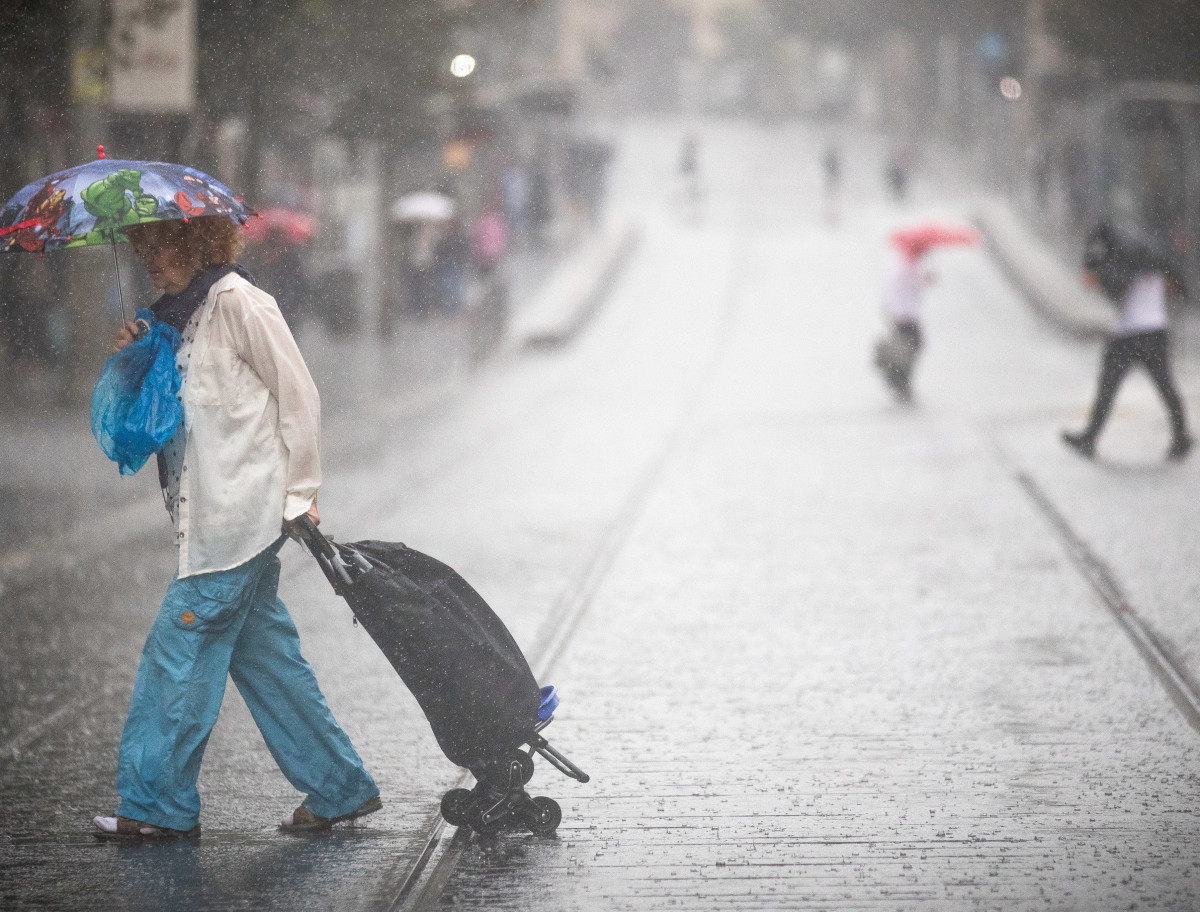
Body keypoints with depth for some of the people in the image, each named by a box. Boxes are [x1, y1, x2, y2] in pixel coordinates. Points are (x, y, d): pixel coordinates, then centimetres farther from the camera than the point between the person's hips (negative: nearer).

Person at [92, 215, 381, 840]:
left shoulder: (237, 301, -10)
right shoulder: (181, 314, 16)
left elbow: (297, 393, -10)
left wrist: (300, 494, -9)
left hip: (239, 514, -9)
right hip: (211, 517, 9)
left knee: (178, 646, -7)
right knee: (262, 652, 11)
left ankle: (157, 804, -1)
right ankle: (338, 787, 16)